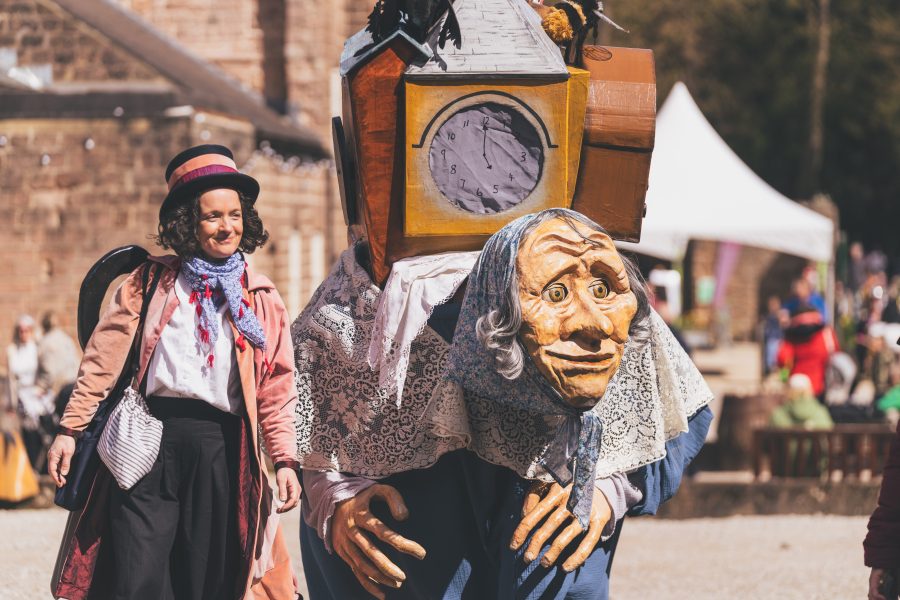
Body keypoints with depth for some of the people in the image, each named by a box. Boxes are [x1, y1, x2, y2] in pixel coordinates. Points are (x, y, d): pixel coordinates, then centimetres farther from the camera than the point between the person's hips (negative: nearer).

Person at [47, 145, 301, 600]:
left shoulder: (262, 299, 11)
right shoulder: (151, 282, 9)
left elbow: (277, 387, 9)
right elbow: (104, 359, 7)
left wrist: (285, 460, 0)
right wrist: (70, 428, 2)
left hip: (222, 447, 1)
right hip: (151, 442, -1)